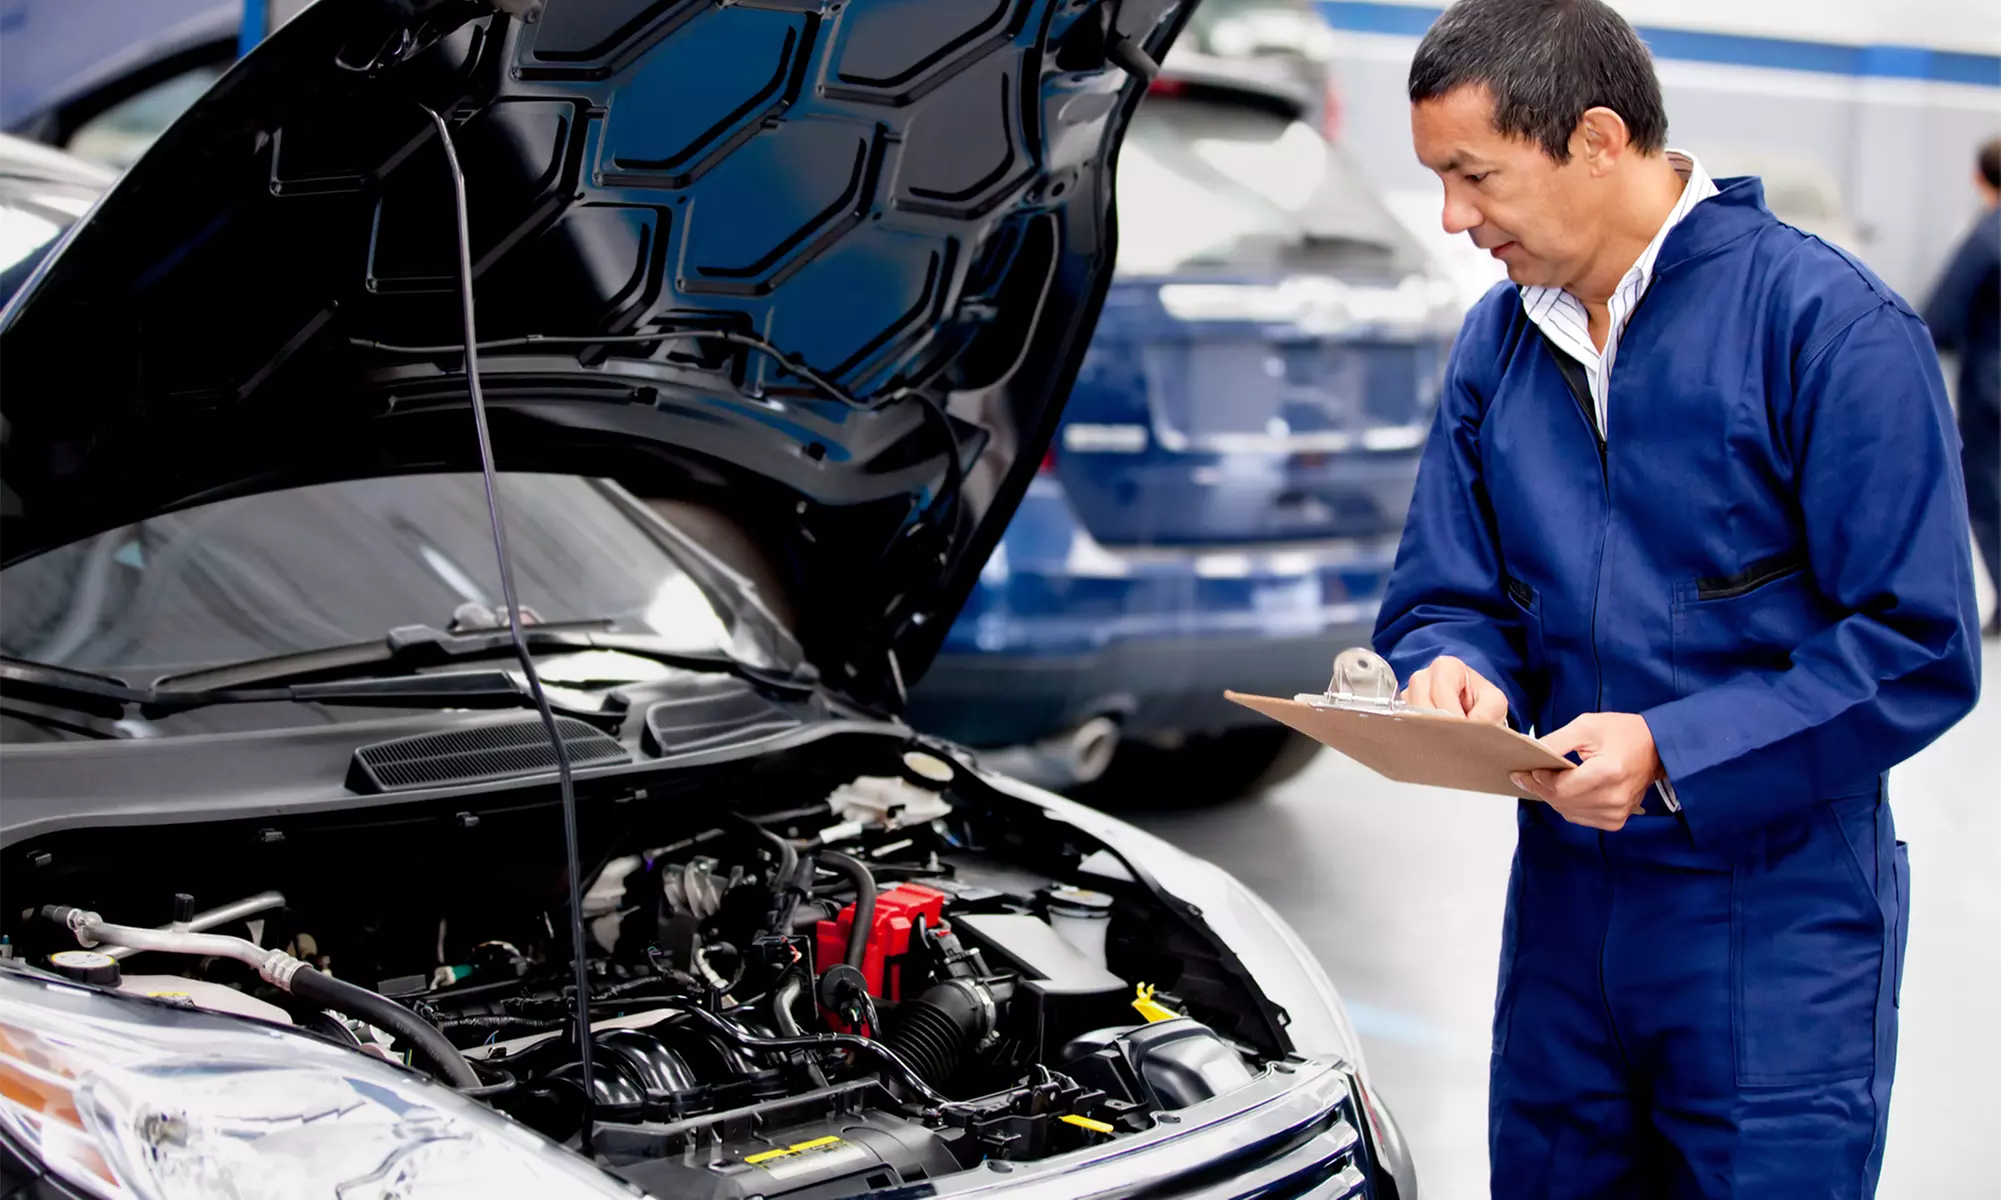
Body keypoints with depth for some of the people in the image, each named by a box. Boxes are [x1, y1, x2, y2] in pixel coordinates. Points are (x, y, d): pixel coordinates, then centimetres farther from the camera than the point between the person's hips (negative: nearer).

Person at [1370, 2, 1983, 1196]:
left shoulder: (1829, 324, -13)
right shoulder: (1499, 341, 7)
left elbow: (1921, 650, -16)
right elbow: (1444, 598, 10)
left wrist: (1674, 754, -24)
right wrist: (1455, 677, -14)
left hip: (1775, 921, -6)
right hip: (1562, 897, 6)